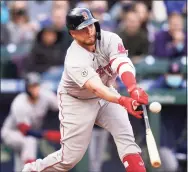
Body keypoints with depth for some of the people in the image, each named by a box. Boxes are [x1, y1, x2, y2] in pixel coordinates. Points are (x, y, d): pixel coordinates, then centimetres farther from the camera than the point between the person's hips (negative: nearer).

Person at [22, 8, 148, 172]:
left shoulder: (110, 39, -22)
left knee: (125, 134, -15)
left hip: (105, 93, 4)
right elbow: (96, 89, -46)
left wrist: (134, 89, -58)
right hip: (77, 101, -4)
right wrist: (124, 101, -62)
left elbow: (123, 65, -39)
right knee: (71, 157, -3)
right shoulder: (75, 60, -33)